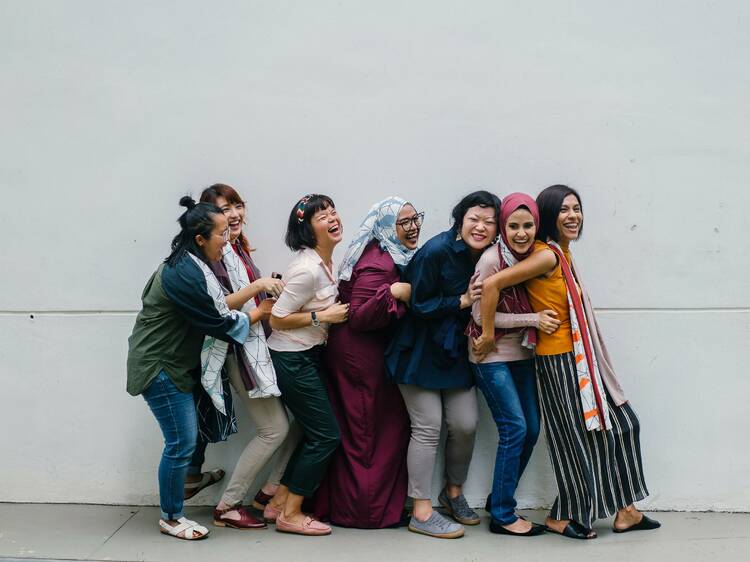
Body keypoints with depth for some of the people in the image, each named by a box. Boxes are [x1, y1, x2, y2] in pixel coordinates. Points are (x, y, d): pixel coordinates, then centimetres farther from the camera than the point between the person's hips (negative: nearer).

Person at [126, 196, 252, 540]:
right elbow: (220, 322, -19)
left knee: (183, 439, 13)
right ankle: (170, 518, 13)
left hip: (173, 363, 10)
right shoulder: (185, 275, -24)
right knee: (181, 442, -2)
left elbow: (218, 304, 11)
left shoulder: (190, 266, 8)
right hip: (159, 367, -10)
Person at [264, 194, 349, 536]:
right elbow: (277, 319, -20)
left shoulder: (325, 261, 5)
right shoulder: (308, 269, -23)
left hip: (308, 355, 9)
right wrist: (323, 317, -20)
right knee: (326, 435, -3)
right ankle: (290, 515, 9)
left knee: (316, 433, 14)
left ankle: (279, 502, 25)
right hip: (292, 360, -9)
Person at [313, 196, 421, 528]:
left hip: (370, 353, 10)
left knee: (354, 431, 14)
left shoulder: (392, 256, 11)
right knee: (368, 434, 1)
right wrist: (394, 292, -32)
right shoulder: (377, 262, -21)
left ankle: (336, 503, 24)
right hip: (363, 355, -10)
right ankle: (367, 510, 13)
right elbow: (359, 317, -26)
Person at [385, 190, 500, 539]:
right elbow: (419, 304, -17)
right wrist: (462, 301, -18)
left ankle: (453, 492, 30)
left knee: (465, 424, 4)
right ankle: (421, 513, 6)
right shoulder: (436, 251, -18)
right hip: (420, 351, -6)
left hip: (456, 351, 6)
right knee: (428, 427, -5)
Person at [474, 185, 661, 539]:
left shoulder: (563, 254, 9)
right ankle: (562, 517, 22)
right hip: (559, 360, -9)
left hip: (581, 357, 9)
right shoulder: (547, 255, -19)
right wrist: (488, 335, -19)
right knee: (579, 437, 3)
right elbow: (491, 285, -26)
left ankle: (623, 510, 25)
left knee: (620, 423, 14)